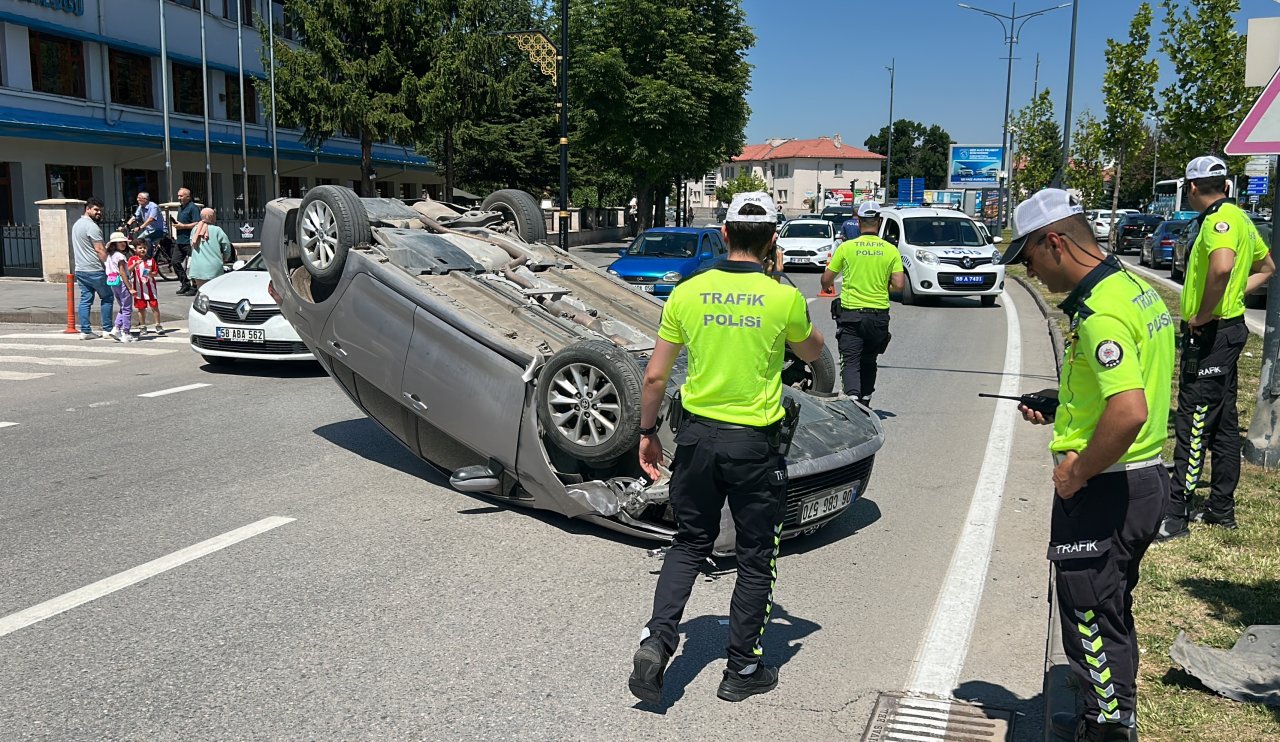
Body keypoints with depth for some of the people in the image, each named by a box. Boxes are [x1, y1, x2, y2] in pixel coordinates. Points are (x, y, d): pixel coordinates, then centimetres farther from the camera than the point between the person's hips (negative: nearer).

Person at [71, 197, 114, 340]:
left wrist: (107, 245, 16)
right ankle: (107, 329, 4)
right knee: (106, 297, 3)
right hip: (94, 270, -9)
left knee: (85, 299, 7)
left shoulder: (77, 224, 17)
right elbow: (100, 250, -18)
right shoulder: (92, 226, -14)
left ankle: (85, 331, 5)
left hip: (80, 269, 9)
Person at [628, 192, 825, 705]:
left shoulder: (687, 293, -3)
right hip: (755, 442, -2)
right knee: (756, 559, 12)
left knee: (689, 544, 18)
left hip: (698, 434, 3)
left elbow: (655, 377, 0)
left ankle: (656, 641, 4)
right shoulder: (785, 299, -9)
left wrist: (648, 432, 14)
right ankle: (743, 669, 20)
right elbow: (812, 352, 13)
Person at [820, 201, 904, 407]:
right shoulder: (891, 250, -1)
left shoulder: (846, 247, -5)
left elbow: (826, 279, 1)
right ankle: (865, 402, 24)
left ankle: (852, 396, -26)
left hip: (851, 314, -2)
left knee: (851, 361, -4)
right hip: (879, 315, 3)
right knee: (869, 361, 19)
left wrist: (827, 287, 25)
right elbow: (899, 285, -4)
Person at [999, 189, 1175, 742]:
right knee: (1110, 609, 23)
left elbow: (1130, 412, -33)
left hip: (1105, 489, -10)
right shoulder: (1134, 288, 9)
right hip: (1146, 476, 10)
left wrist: (1077, 474, -21)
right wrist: (1063, 404, 13)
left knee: (1090, 617, 4)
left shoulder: (1100, 312, -23)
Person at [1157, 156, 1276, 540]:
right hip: (1229, 327, 10)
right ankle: (1222, 507, 24)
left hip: (1210, 333, -10)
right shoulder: (1239, 216, 14)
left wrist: (1204, 314, -24)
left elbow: (1222, 266, -37)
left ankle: (1175, 515, -4)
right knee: (1223, 421, 15)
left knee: (1193, 423, -8)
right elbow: (1266, 267, 28)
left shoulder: (1219, 218, -17)